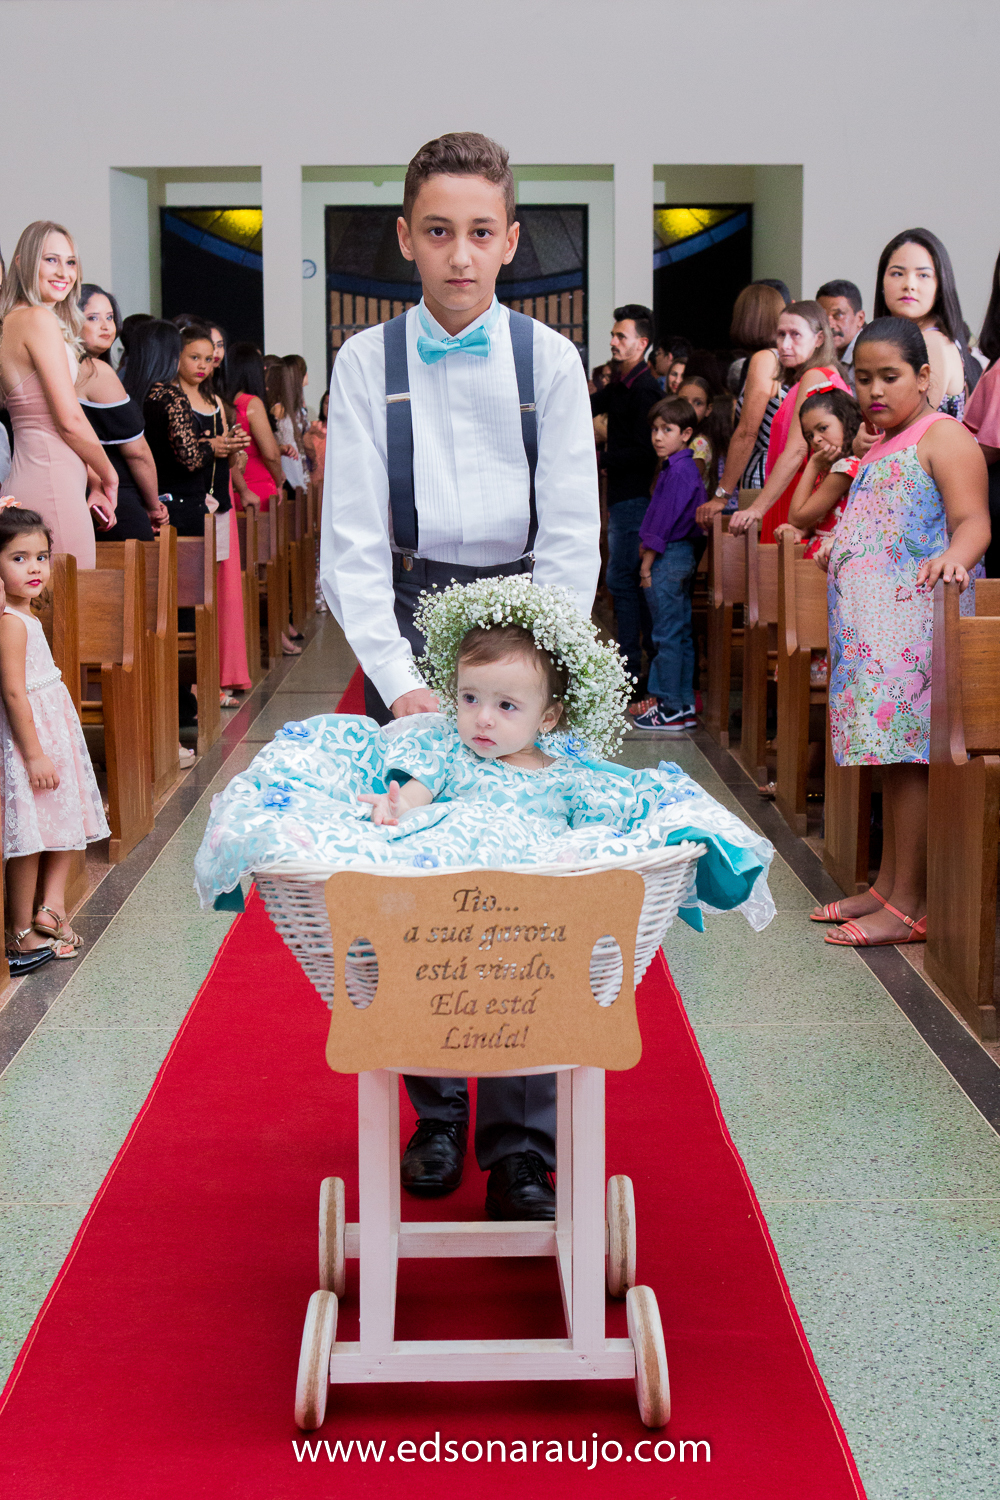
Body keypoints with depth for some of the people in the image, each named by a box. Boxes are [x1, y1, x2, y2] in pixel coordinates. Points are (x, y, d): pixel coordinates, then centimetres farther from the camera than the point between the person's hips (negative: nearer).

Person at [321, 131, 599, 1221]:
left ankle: (522, 1140, 2)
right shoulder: (367, 361, 0)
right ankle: (435, 1112, 15)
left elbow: (572, 538, -1)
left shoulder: (549, 361, 1)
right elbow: (351, 541, -5)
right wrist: (402, 683, -16)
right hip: (405, 617, 0)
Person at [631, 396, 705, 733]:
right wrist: (648, 545, 16)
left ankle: (672, 709, -2)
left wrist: (647, 563, -13)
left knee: (667, 635, -5)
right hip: (684, 555, 10)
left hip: (668, 557, -10)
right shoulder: (688, 467, 13)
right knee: (681, 633, 12)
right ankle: (685, 705, 17)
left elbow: (664, 521, -17)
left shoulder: (677, 471, -17)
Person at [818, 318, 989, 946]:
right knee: (891, 753, 11)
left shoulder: (943, 435, -7)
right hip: (873, 623, 9)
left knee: (907, 755, -10)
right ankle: (887, 887, 17)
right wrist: (834, 547, 47)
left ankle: (909, 906, -7)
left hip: (915, 616, -9)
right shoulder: (882, 447, 20)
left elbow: (973, 522, -18)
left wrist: (954, 556, -39)